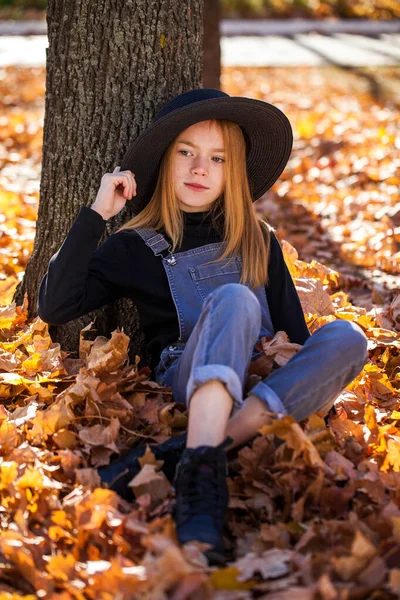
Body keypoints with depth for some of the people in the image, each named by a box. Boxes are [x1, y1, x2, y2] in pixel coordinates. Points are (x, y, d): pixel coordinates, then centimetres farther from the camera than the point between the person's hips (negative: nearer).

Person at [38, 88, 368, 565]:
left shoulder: (258, 240, 20)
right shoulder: (136, 247, 12)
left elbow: (292, 328, 16)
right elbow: (54, 307, 0)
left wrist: (316, 393, -2)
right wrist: (96, 215, -1)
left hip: (270, 390, 3)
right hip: (187, 382, -3)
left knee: (347, 336, -26)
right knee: (233, 300, -32)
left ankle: (207, 447, -40)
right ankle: (202, 472, -52)